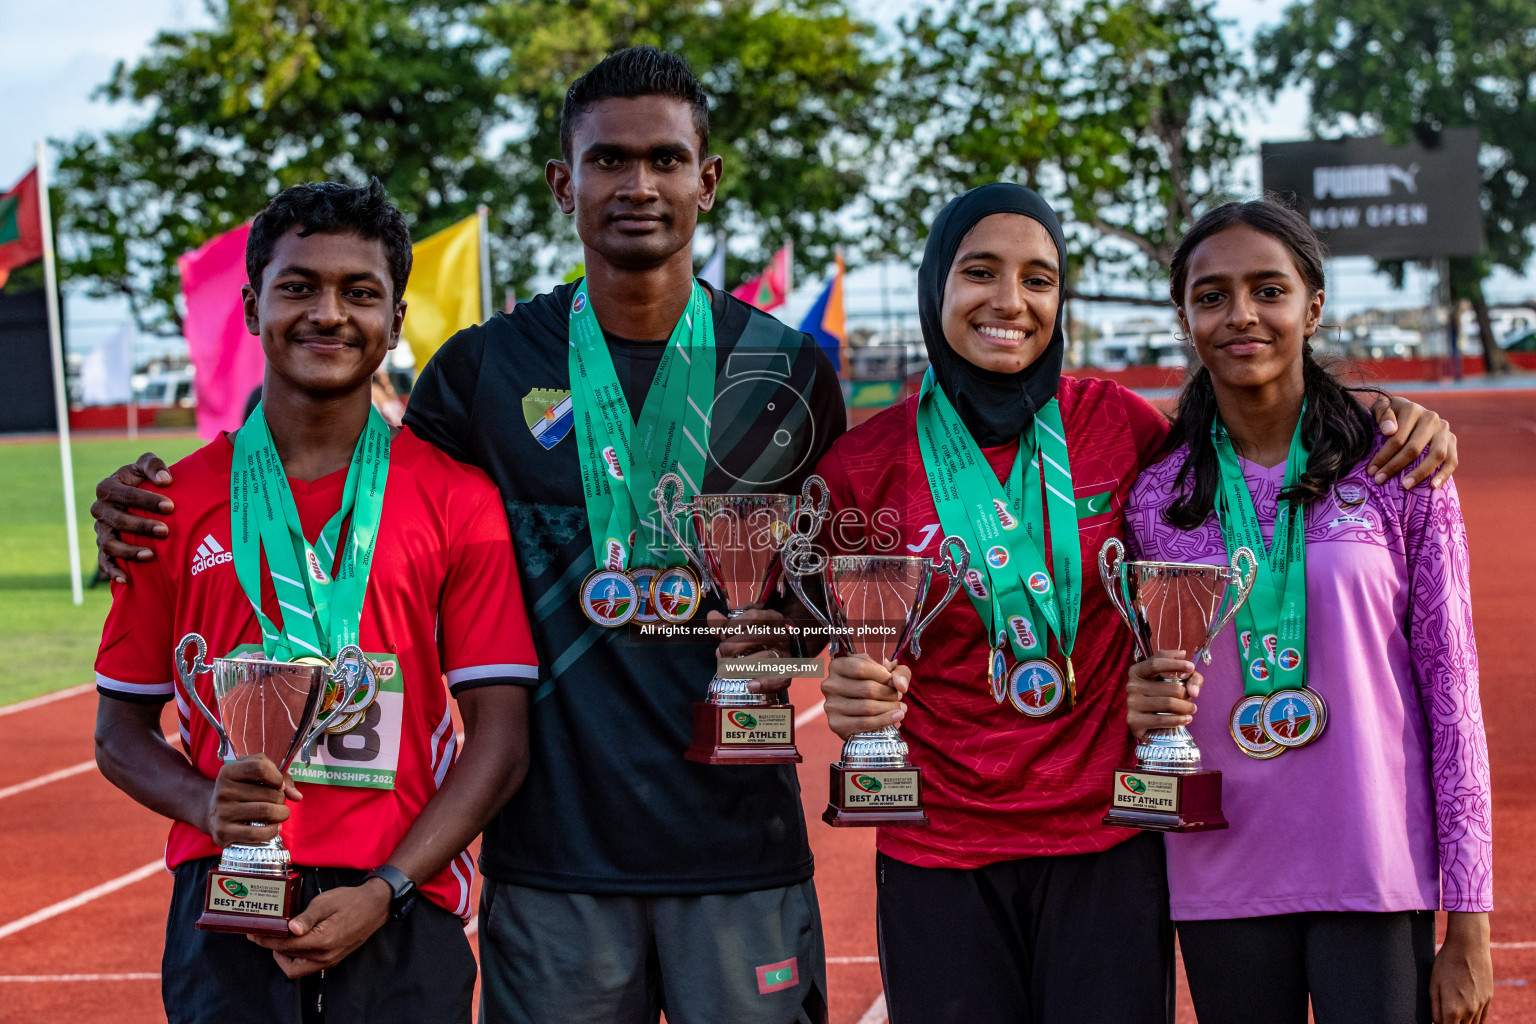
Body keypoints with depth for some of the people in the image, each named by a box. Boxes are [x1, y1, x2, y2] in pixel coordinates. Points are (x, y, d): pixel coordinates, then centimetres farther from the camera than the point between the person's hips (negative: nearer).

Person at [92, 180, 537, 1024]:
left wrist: (384, 891, -11)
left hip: (400, 917, -1)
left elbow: (500, 738, 0)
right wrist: (206, 802, -10)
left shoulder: (458, 500, 2)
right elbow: (120, 733, 11)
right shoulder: (177, 503, 6)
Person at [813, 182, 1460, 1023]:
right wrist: (850, 702, -16)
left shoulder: (1113, 422, -1)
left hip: (1106, 845, 1)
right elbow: (856, 650, 7)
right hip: (938, 853, 0)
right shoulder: (862, 466, -3)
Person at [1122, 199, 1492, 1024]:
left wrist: (1468, 924, -4)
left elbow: (1451, 694, -2)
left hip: (1376, 880, -2)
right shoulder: (1153, 496, 3)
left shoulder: (1398, 469, -2)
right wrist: (1140, 703, -13)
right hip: (1220, 887, 2)